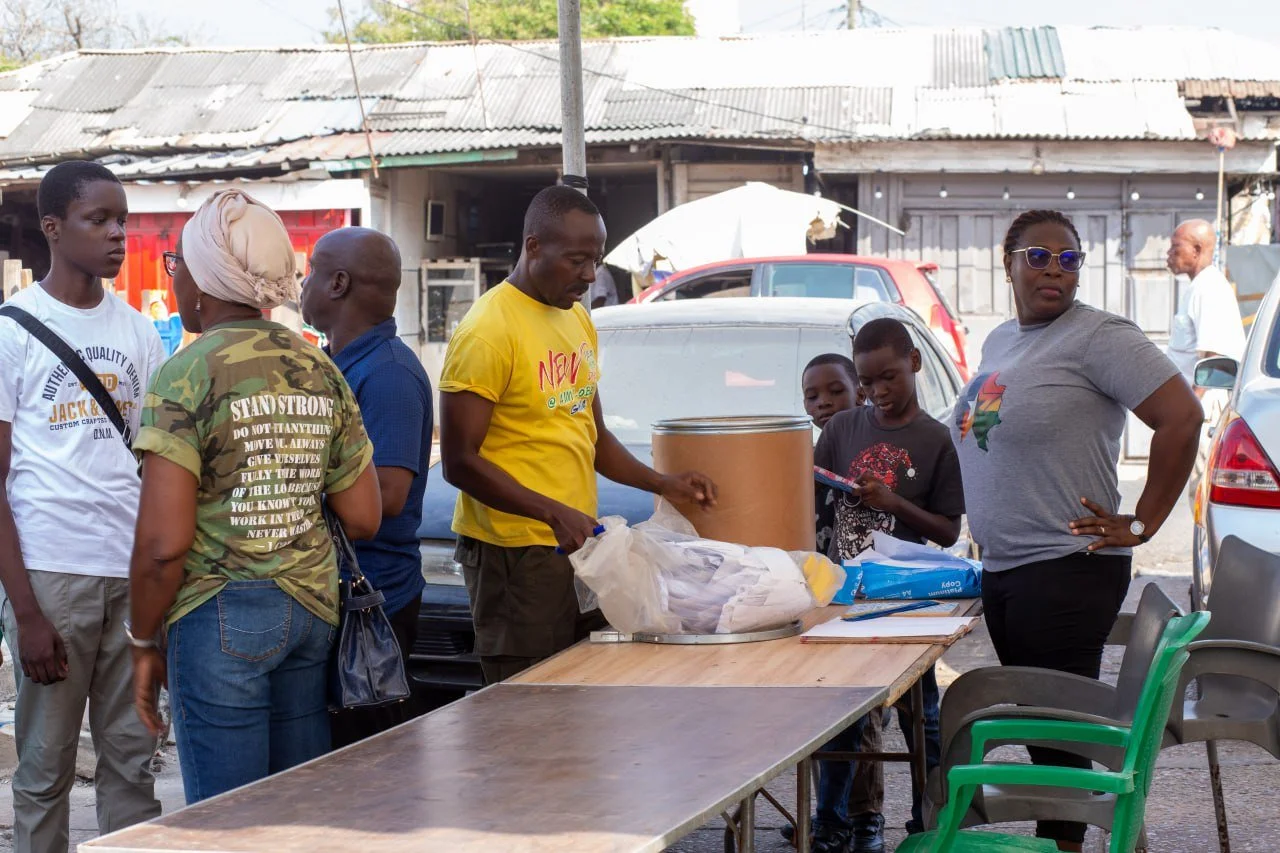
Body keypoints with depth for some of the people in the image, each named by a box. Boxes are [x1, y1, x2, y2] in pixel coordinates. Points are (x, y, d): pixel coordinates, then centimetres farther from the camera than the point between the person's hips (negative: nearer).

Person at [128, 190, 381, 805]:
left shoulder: (188, 375, -12)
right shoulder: (321, 370, 6)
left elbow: (162, 544, -16)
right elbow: (363, 519, 10)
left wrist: (144, 643, -3)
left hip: (221, 617, -6)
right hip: (314, 609, 6)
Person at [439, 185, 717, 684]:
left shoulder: (577, 320, 14)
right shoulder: (487, 332, -13)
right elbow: (459, 461, -16)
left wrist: (663, 485, 7)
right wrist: (553, 512, -23)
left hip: (576, 544, 8)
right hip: (514, 551, -8)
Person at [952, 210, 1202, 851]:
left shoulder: (1097, 336, -11)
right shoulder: (999, 342, 15)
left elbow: (1181, 418, -18)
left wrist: (1140, 526, -15)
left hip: (1067, 570, -8)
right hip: (1000, 569, 9)